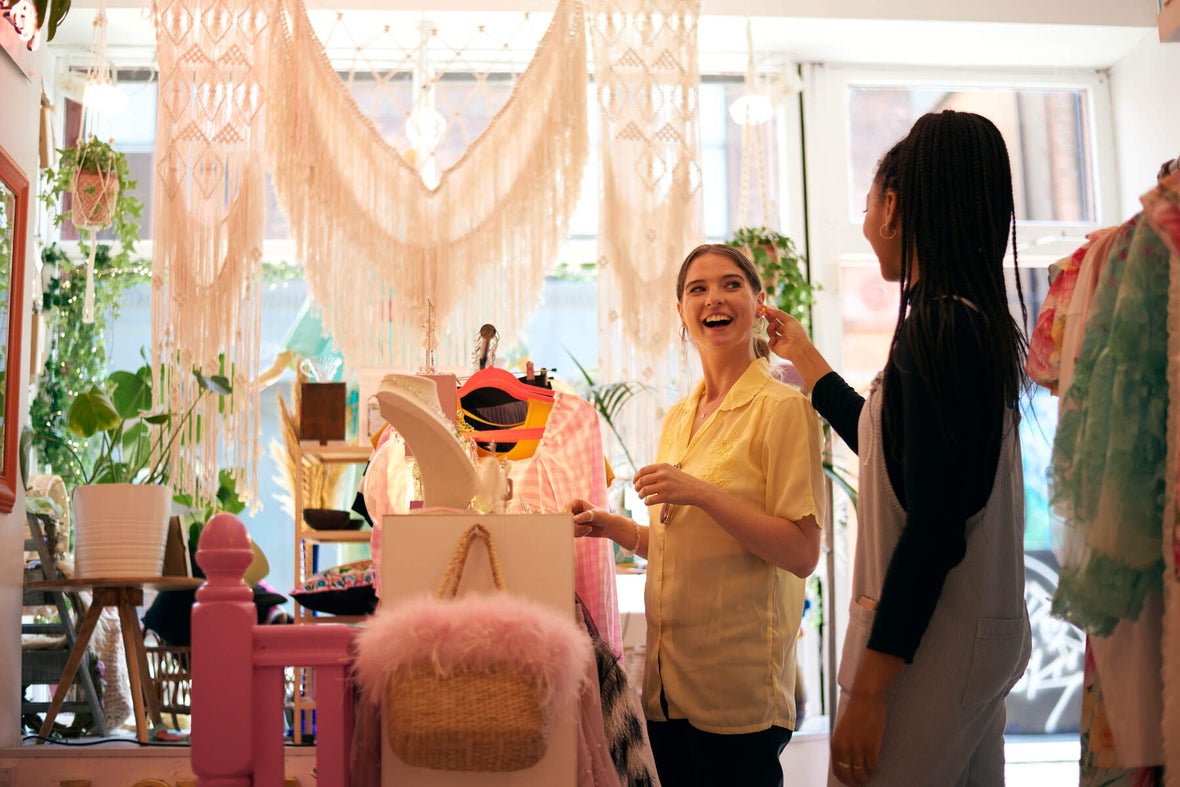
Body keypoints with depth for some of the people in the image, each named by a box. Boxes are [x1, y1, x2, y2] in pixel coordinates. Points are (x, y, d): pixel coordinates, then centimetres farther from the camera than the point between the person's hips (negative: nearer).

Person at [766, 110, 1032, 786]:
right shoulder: (981, 321, 13)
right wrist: (804, 356, 38)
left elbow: (934, 524, -23)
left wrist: (870, 687, -21)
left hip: (930, 643, -10)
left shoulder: (936, 326, -17)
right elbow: (894, 446, 29)